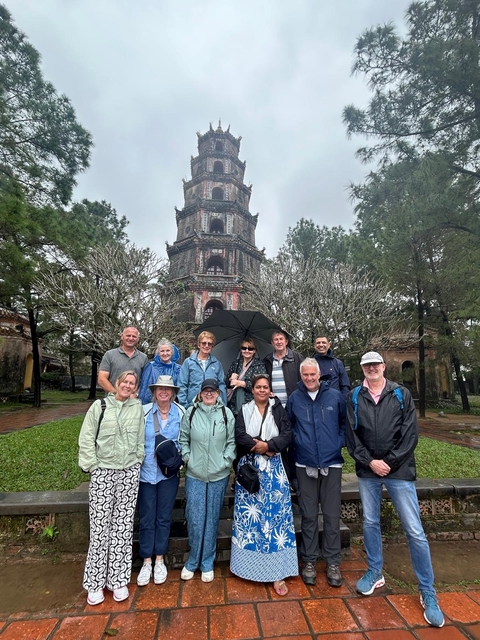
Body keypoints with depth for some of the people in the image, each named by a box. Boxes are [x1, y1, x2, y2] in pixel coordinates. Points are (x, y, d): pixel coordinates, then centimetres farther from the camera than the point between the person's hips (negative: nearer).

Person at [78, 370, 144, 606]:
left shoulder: (138, 408, 3)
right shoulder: (100, 406, -1)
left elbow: (141, 440, 7)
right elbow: (86, 439, -1)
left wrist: (137, 462, 1)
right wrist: (92, 466, -5)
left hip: (129, 473, 1)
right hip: (102, 472, -1)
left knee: (123, 526, 9)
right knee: (100, 526, 5)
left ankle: (118, 579, 23)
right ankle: (95, 582, 22)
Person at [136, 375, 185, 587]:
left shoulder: (181, 413, -3)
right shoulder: (143, 411, -5)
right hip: (146, 472, 0)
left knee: (164, 517, 12)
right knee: (146, 518, 8)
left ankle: (160, 560, 30)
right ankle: (146, 562, 27)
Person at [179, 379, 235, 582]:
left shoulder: (226, 414, -3)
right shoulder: (191, 412, -2)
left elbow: (232, 441, 2)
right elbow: (183, 438, 6)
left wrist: (226, 460, -6)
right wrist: (186, 456, -4)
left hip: (219, 475, 0)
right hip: (194, 474, 0)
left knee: (212, 519, 12)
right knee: (195, 519, 5)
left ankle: (207, 563, 31)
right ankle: (192, 561, 29)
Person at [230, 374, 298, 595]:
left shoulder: (278, 410, 5)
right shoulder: (244, 410, 4)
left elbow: (287, 436, -4)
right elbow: (240, 437, -7)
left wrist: (268, 445, -17)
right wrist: (260, 448, -16)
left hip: (273, 469, 0)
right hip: (249, 469, 0)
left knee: (276, 513, -1)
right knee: (250, 514, 6)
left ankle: (277, 572, 8)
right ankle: (250, 565, 23)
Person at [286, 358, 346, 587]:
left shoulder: (335, 396, -3)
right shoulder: (294, 398, -1)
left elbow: (345, 422, 8)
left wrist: (340, 442, -2)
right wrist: (297, 442, -2)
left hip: (332, 463, 0)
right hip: (305, 465, 0)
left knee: (332, 515, 9)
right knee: (308, 515, 11)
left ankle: (333, 562, 27)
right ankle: (309, 561, 28)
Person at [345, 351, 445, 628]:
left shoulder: (402, 394, -3)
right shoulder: (354, 398, -1)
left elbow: (411, 434, -7)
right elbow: (351, 435, -1)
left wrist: (389, 462, -10)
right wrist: (370, 461, -10)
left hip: (399, 470, -2)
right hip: (367, 471, 2)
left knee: (415, 531, 3)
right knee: (370, 523, 15)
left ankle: (428, 593, 21)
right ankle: (375, 573, 36)